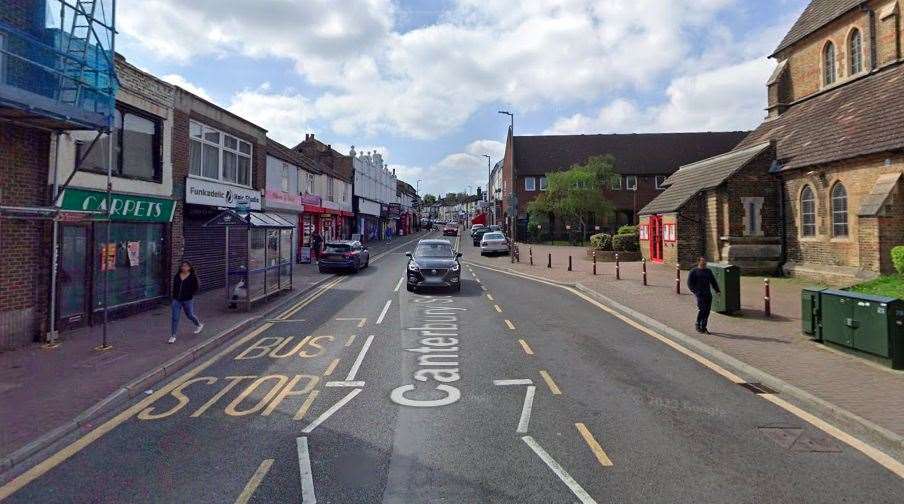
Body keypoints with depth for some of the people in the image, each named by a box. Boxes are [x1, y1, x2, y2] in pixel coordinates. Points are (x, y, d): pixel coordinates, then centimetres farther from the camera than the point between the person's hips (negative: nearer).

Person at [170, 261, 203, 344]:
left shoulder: (193, 277, -8)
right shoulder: (177, 276, 4)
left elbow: (196, 287, -3)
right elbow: (174, 286, 16)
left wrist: (190, 294, -10)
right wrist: (174, 295, 9)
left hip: (188, 300, -3)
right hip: (177, 300, 3)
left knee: (190, 315, 14)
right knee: (175, 318, 0)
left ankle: (199, 325, 43)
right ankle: (173, 336, 6)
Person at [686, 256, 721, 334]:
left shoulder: (708, 271, 19)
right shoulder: (694, 271, 3)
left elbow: (713, 281, 22)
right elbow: (690, 283, -2)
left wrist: (717, 290, 10)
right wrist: (694, 291, -14)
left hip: (708, 294, 5)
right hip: (699, 294, -5)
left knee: (707, 311, 1)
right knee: (702, 309, -16)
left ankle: (703, 327, 9)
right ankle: (698, 326, 0)